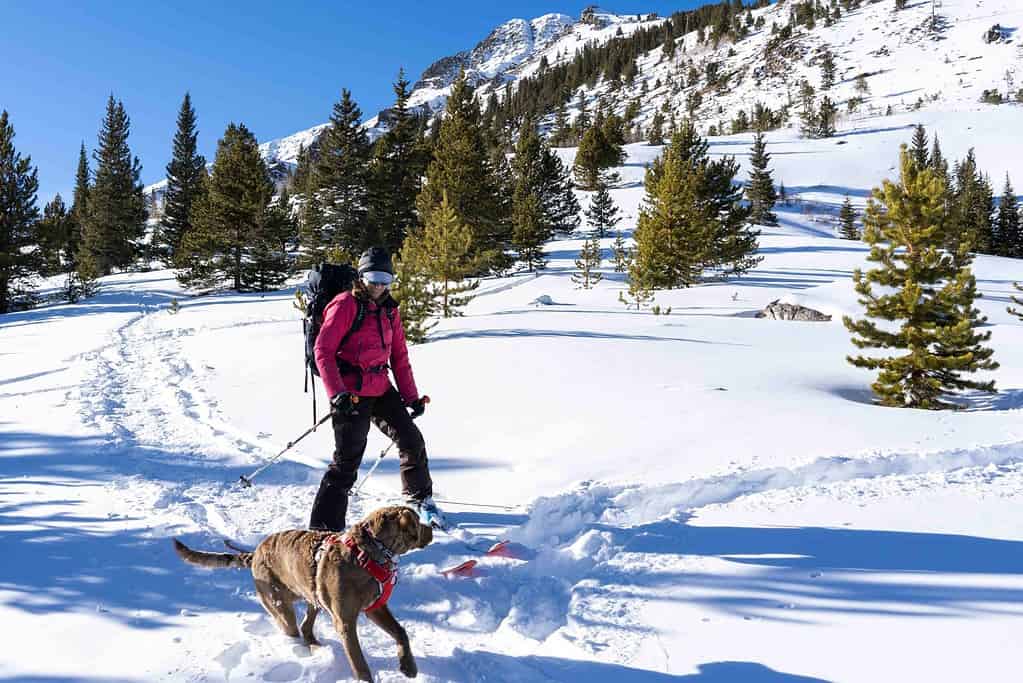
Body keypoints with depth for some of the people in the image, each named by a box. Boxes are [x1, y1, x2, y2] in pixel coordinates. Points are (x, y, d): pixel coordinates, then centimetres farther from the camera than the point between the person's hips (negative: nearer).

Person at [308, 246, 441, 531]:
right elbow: (323, 350, -14)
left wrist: (411, 396, 9)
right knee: (347, 462, -7)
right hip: (351, 394, -7)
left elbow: (399, 356, 15)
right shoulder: (346, 305, -9)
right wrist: (336, 393, -24)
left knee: (412, 441, 10)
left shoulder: (389, 310, 12)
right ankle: (323, 527, 2)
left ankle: (420, 498, 33)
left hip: (382, 390, 7)